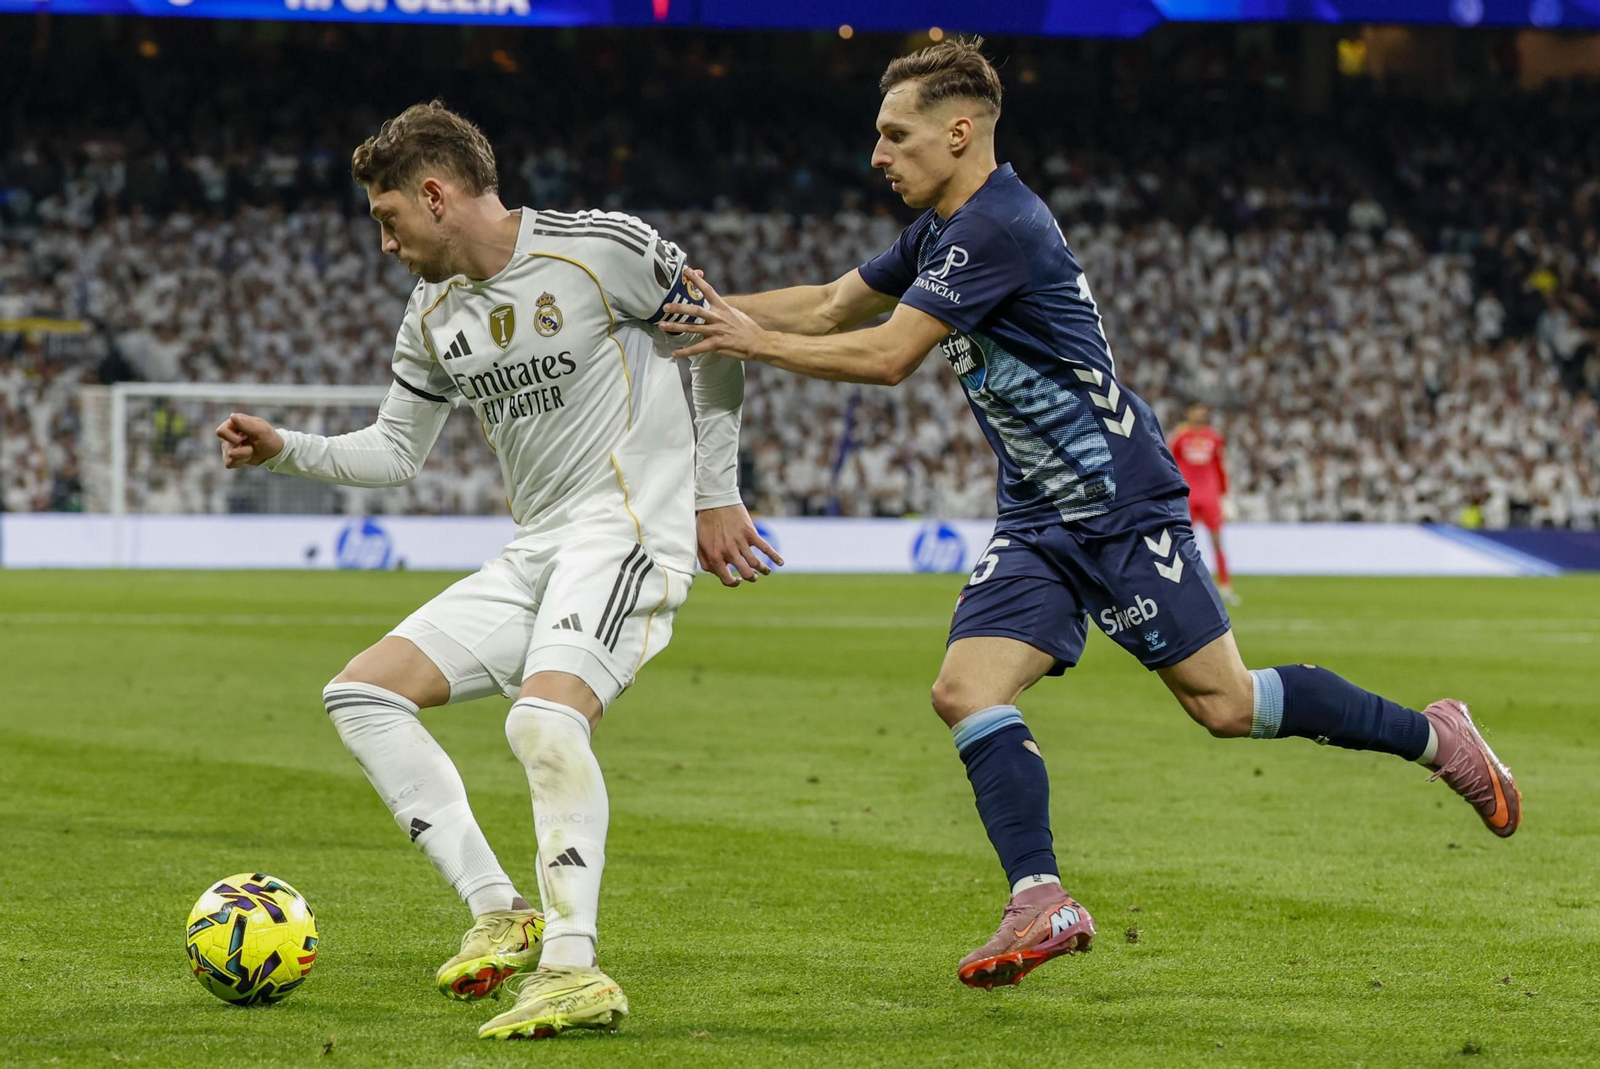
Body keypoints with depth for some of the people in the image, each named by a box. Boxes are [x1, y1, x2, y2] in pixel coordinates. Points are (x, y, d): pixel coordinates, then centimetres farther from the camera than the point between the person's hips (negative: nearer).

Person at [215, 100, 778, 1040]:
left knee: (544, 720, -32)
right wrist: (286, 450, 7)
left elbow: (718, 342, 1)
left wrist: (717, 496, 2)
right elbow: (397, 450, 23)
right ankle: (499, 913, -3)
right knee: (362, 695, 0)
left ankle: (574, 969, -30)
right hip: (536, 553, 8)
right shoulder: (435, 315, 11)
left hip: (630, 528, -8)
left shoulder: (602, 248, -10)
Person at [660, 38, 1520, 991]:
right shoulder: (943, 232, 11)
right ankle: (1042, 903, -13)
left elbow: (885, 356, -23)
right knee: (968, 689, -10)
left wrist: (754, 343, -16)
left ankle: (1431, 736, 15)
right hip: (1040, 522, 9)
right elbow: (828, 307, 20)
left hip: (1123, 503, -9)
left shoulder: (998, 227, -20)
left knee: (1224, 703, -4)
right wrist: (723, 309, 6)